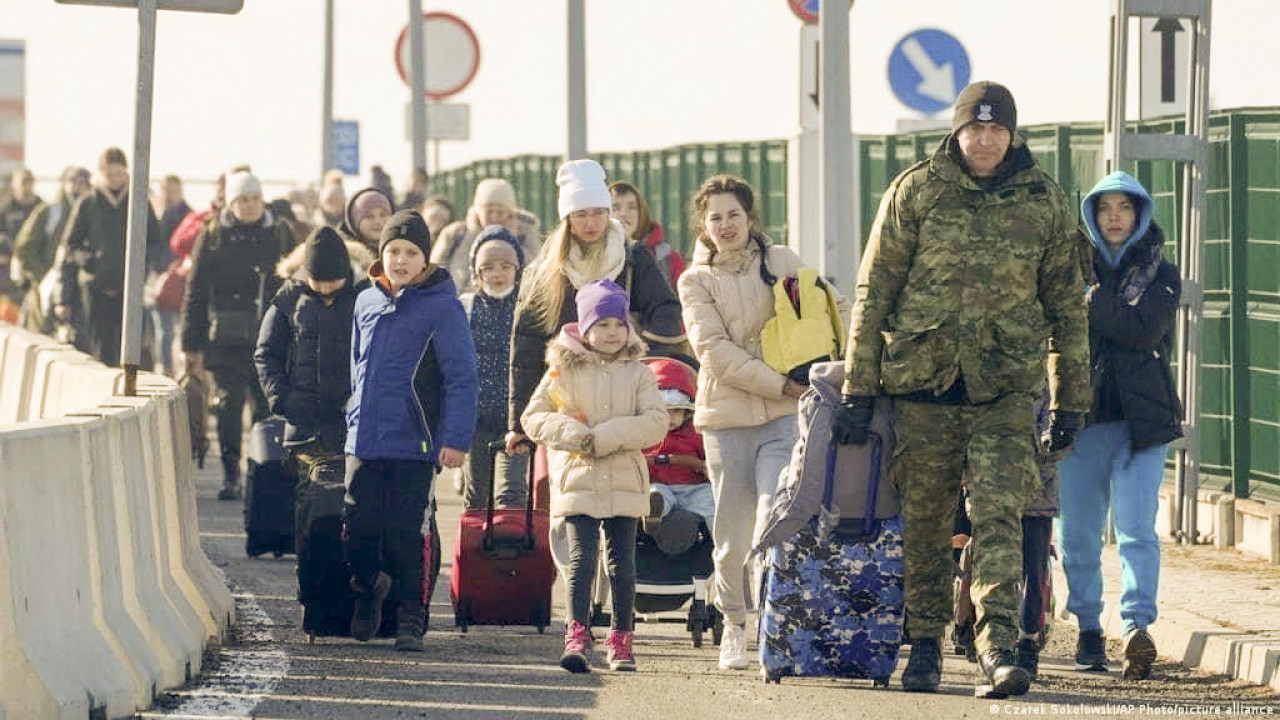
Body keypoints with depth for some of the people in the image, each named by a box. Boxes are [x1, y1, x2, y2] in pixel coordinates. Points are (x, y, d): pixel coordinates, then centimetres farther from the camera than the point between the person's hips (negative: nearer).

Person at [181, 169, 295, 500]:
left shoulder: (280, 234, 9)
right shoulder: (214, 235, 5)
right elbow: (195, 292, 6)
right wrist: (191, 345, 2)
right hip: (227, 337, -1)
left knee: (266, 404, 0)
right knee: (230, 401, -9)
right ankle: (230, 477, -3)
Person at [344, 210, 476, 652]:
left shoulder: (441, 306, -6)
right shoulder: (367, 303, 11)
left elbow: (461, 377, -8)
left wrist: (455, 439, -14)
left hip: (413, 446, -5)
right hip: (363, 444, 5)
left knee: (405, 537, -2)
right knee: (358, 532, 2)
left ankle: (411, 620, 11)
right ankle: (368, 589, 30)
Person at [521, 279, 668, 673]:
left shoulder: (637, 373, 6)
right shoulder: (563, 371, 5)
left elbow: (656, 422, -5)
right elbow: (533, 418, 4)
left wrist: (603, 438, -15)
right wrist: (574, 435, -13)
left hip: (625, 482, 1)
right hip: (578, 480, -1)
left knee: (622, 562, 4)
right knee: (581, 558, -11)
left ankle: (621, 640, 13)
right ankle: (576, 637, -14)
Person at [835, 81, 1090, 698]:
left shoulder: (1045, 202, 6)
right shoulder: (914, 192, 3)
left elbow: (1067, 306, 13)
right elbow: (873, 293, 3)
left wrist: (1071, 401, 11)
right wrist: (857, 388, -1)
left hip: (1005, 391, -1)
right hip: (921, 381, 1)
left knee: (998, 518, -13)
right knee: (924, 523, 7)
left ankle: (997, 651, -20)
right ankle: (924, 646, 19)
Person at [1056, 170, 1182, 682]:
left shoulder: (1160, 274, 8)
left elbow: (1145, 330, -10)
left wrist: (1092, 303, -10)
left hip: (1141, 422, -2)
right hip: (1082, 418, 3)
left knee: (1136, 529, -14)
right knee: (1078, 534, 5)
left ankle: (1137, 627, -24)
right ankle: (1088, 629, 18)